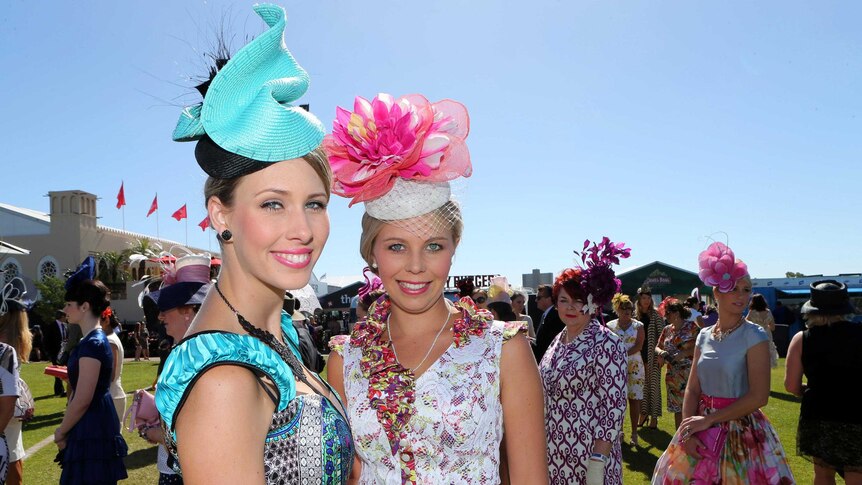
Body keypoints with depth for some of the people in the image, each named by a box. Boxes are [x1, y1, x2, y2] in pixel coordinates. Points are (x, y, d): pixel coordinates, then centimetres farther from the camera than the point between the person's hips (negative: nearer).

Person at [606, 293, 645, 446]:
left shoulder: (638, 326, 4)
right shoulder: (610, 326, 5)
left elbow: (639, 345, -7)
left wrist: (623, 354, -18)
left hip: (634, 366, 0)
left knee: (634, 399, 1)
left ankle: (634, 432, 9)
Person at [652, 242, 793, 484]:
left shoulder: (754, 336, -9)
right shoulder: (704, 336, 5)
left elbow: (759, 396, -16)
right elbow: (692, 389, 3)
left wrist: (709, 419, -14)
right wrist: (689, 430, -11)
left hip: (741, 433, -4)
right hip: (703, 435, 4)